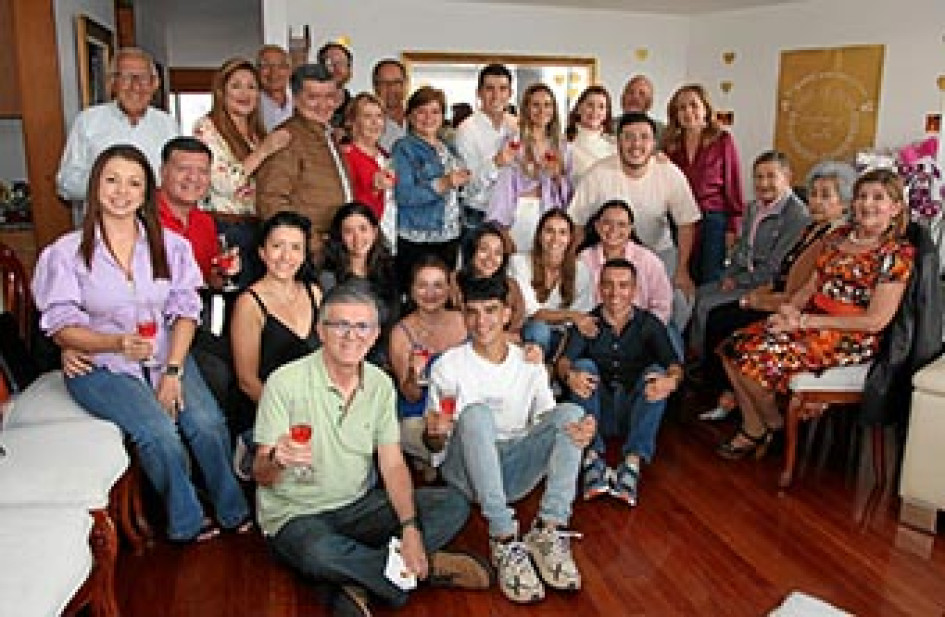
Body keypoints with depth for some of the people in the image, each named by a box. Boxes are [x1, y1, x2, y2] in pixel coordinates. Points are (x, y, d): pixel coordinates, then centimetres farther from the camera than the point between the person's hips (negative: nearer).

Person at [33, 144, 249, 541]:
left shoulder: (170, 245, 4)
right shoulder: (67, 252, -4)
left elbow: (185, 311, 0)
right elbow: (61, 327, -6)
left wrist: (173, 371, -12)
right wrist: (118, 343, -25)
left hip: (166, 357, 3)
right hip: (101, 366, -2)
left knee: (208, 423, -21)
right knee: (160, 434, -26)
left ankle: (232, 511, 3)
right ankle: (187, 522, -1)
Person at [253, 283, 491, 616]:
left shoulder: (380, 383, 0)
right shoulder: (284, 382, -15)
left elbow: (393, 464, -1)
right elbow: (261, 476, -15)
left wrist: (410, 527, -17)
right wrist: (277, 460, -41)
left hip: (359, 505, 5)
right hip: (296, 514, -5)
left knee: (454, 505, -9)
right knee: (318, 553, -39)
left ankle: (359, 582, -20)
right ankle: (429, 566, -14)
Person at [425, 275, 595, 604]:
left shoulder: (530, 365, 9)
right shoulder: (448, 365, 0)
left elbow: (548, 422, 2)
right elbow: (434, 444, 0)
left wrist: (577, 431, -22)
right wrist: (435, 433, -26)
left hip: (515, 471, 3)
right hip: (467, 471, -2)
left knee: (571, 411, -18)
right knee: (476, 412, -32)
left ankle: (549, 531, -28)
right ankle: (505, 541, -36)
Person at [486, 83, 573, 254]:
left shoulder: (561, 147, 11)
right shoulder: (515, 143, -4)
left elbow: (567, 193, 15)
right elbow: (503, 187, -8)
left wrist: (557, 177, -4)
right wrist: (501, 226, -15)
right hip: (521, 218, -4)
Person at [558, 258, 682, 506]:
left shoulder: (649, 324, 2)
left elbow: (673, 365, -12)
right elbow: (565, 360, -13)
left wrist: (671, 380, -37)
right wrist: (569, 375, -38)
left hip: (635, 413, 0)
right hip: (598, 413, 0)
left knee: (657, 372, -23)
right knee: (583, 365, -21)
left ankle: (633, 461, -36)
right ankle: (592, 456, -34)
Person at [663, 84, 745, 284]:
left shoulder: (722, 140, -1)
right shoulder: (670, 143, 8)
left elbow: (733, 187, 0)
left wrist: (732, 229, -4)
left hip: (713, 221, -3)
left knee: (712, 283, 0)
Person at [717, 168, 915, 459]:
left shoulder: (898, 253, -10)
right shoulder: (839, 236, 11)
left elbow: (875, 321, -15)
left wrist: (806, 320, -18)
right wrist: (790, 307, -7)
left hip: (851, 339, -7)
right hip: (811, 322, 7)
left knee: (755, 359, -22)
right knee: (733, 346, -10)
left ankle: (774, 425, 6)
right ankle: (753, 430, 0)